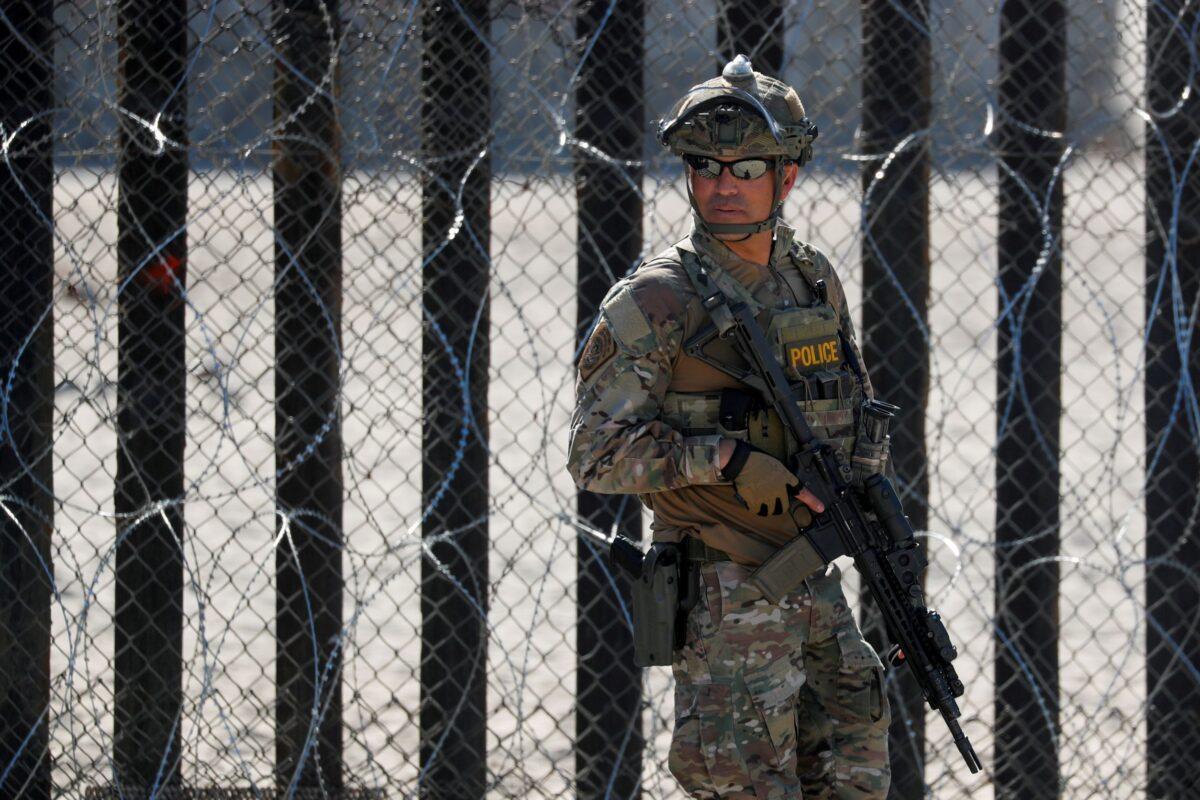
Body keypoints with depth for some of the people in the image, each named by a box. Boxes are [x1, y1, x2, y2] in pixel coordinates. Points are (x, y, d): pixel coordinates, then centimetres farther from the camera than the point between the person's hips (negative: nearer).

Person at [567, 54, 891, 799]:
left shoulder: (816, 282, 9)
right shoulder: (656, 302, -11)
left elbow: (860, 429, 19)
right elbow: (597, 453, -14)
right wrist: (725, 460, -24)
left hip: (817, 590, 7)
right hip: (726, 600, -7)